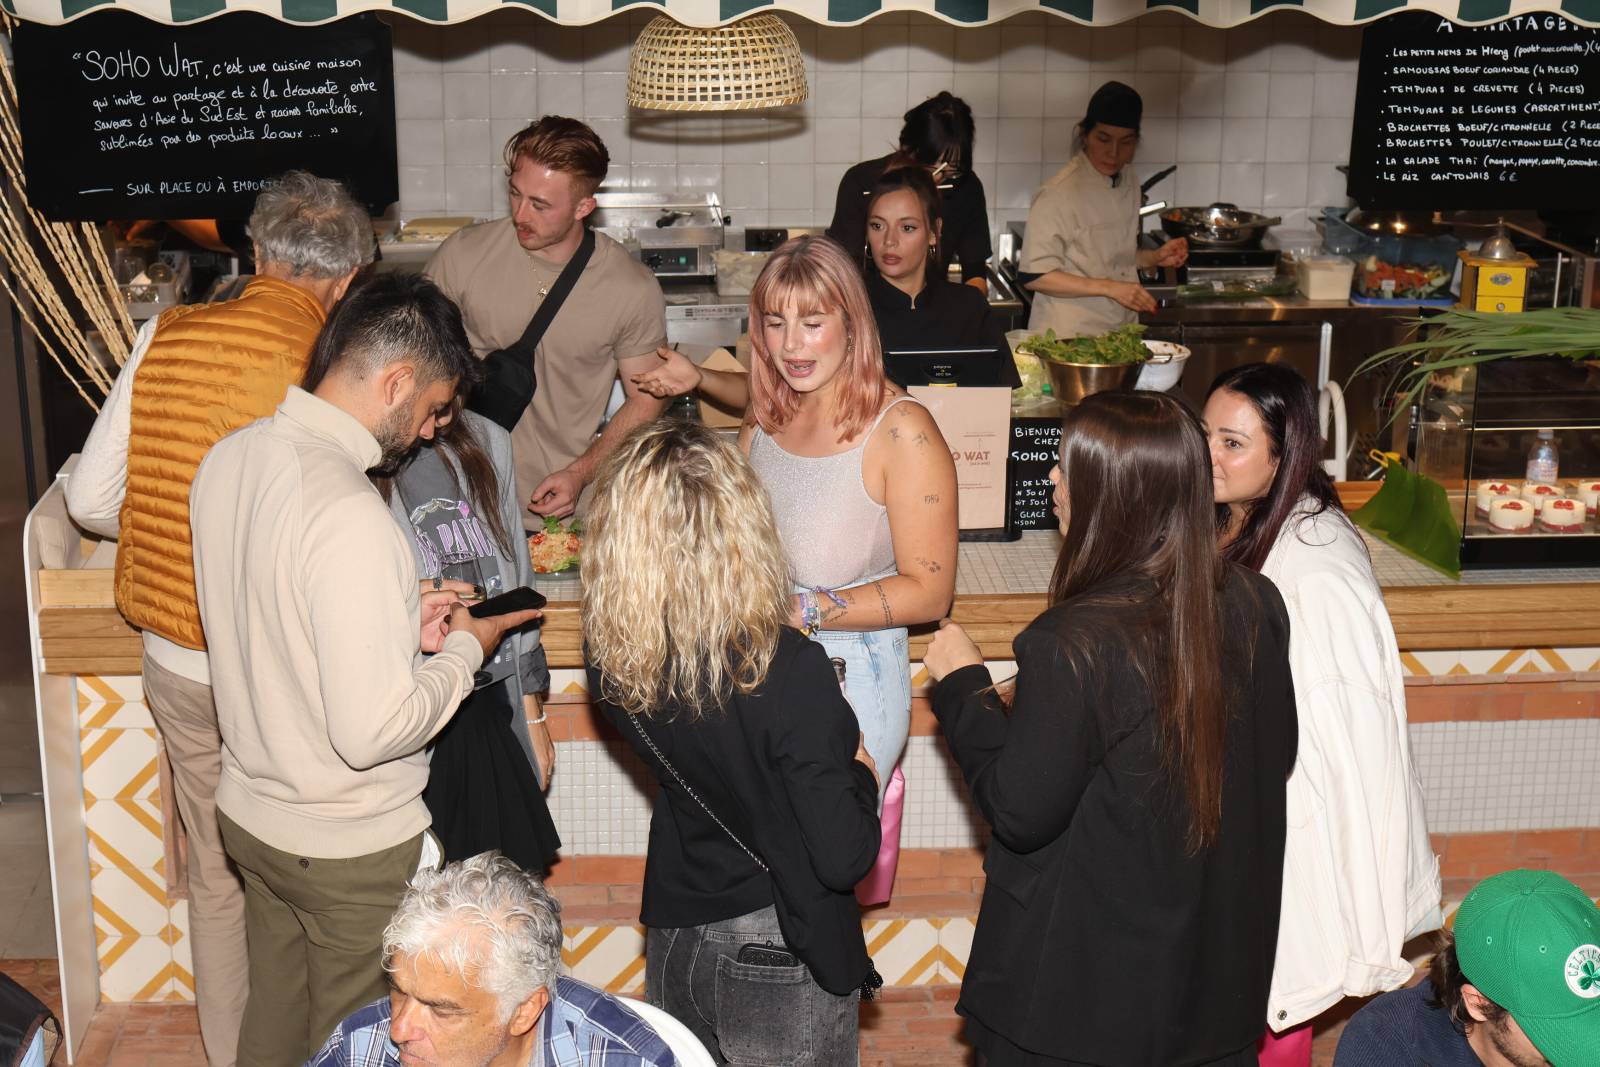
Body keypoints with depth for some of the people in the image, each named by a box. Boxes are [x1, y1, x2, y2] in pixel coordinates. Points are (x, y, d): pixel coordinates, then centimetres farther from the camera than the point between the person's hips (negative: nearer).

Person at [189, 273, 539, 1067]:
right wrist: (464, 651, -13)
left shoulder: (227, 459, -3)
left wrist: (401, 625, 5)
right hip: (351, 850, -8)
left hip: (249, 812, 8)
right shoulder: (350, 515, -30)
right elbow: (373, 731, -29)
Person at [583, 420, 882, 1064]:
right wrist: (861, 773, -5)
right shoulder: (787, 669, -28)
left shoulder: (612, 660, -13)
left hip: (670, 948, 4)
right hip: (780, 968, -4)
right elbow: (844, 857, -23)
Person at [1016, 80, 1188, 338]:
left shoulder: (1129, 183, 7)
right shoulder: (1058, 193, -16)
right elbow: (1034, 276, -18)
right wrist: (1109, 287, -23)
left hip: (1120, 332, 7)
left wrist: (1155, 257, 2)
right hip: (1067, 338, -6)